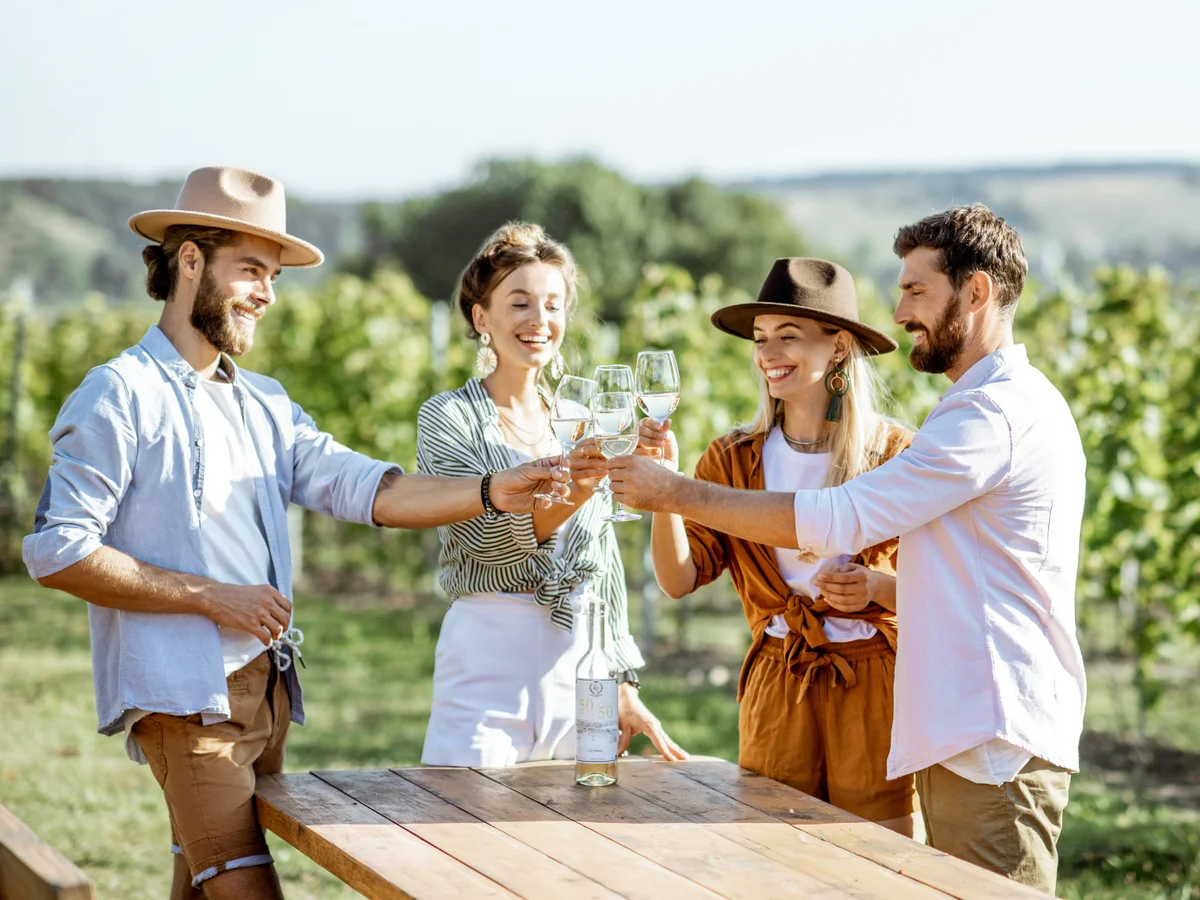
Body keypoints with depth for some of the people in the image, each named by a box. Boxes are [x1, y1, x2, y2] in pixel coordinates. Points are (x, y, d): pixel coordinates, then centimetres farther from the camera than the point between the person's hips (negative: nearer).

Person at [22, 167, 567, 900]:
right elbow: (57, 551, -12)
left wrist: (491, 492, -10)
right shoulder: (121, 395, -6)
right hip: (185, 696, -7)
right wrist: (214, 598, -12)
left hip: (265, 691, 7)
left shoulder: (264, 404, 17)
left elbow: (366, 489, 6)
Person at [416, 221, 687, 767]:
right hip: (488, 656, -4)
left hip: (580, 660, 4)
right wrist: (562, 496, -33)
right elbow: (484, 538, -16)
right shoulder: (447, 417, -2)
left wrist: (623, 686, 12)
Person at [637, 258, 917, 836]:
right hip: (776, 686, 3)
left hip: (874, 685, -3)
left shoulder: (894, 453, -3)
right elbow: (680, 579, -2)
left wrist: (876, 586, -18)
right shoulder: (735, 459, 6)